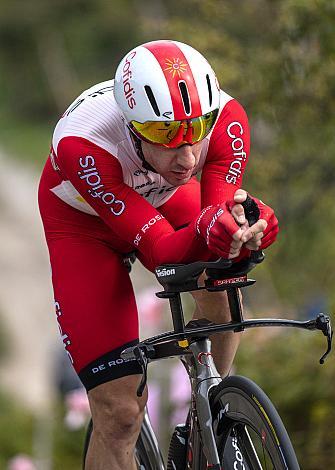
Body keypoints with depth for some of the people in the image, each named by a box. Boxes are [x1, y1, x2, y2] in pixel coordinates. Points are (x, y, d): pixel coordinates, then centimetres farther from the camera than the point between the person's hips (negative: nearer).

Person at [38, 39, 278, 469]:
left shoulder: (226, 119, -34)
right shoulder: (82, 145, -42)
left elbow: (221, 207, -35)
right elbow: (159, 252, -42)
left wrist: (241, 226, -59)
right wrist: (207, 230, -63)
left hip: (163, 194, 4)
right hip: (83, 217, -3)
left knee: (221, 286, -27)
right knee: (119, 410, -12)